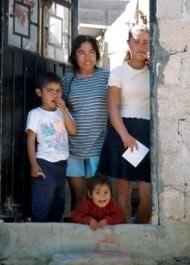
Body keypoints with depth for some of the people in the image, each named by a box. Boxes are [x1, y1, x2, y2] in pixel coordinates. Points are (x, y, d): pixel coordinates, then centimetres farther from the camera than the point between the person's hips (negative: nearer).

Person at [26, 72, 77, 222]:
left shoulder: (62, 112, 10)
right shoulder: (35, 114, -6)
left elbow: (73, 131, -3)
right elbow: (30, 140, -9)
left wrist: (64, 109, -9)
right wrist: (34, 164, -16)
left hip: (62, 163, 6)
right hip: (45, 164, -6)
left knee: (59, 202, 15)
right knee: (42, 203, -8)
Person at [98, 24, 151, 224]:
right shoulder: (118, 72, 4)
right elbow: (113, 108, -4)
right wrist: (125, 135, -19)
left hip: (148, 132, 2)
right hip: (122, 131, -2)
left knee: (149, 194, -3)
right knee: (123, 190, 1)